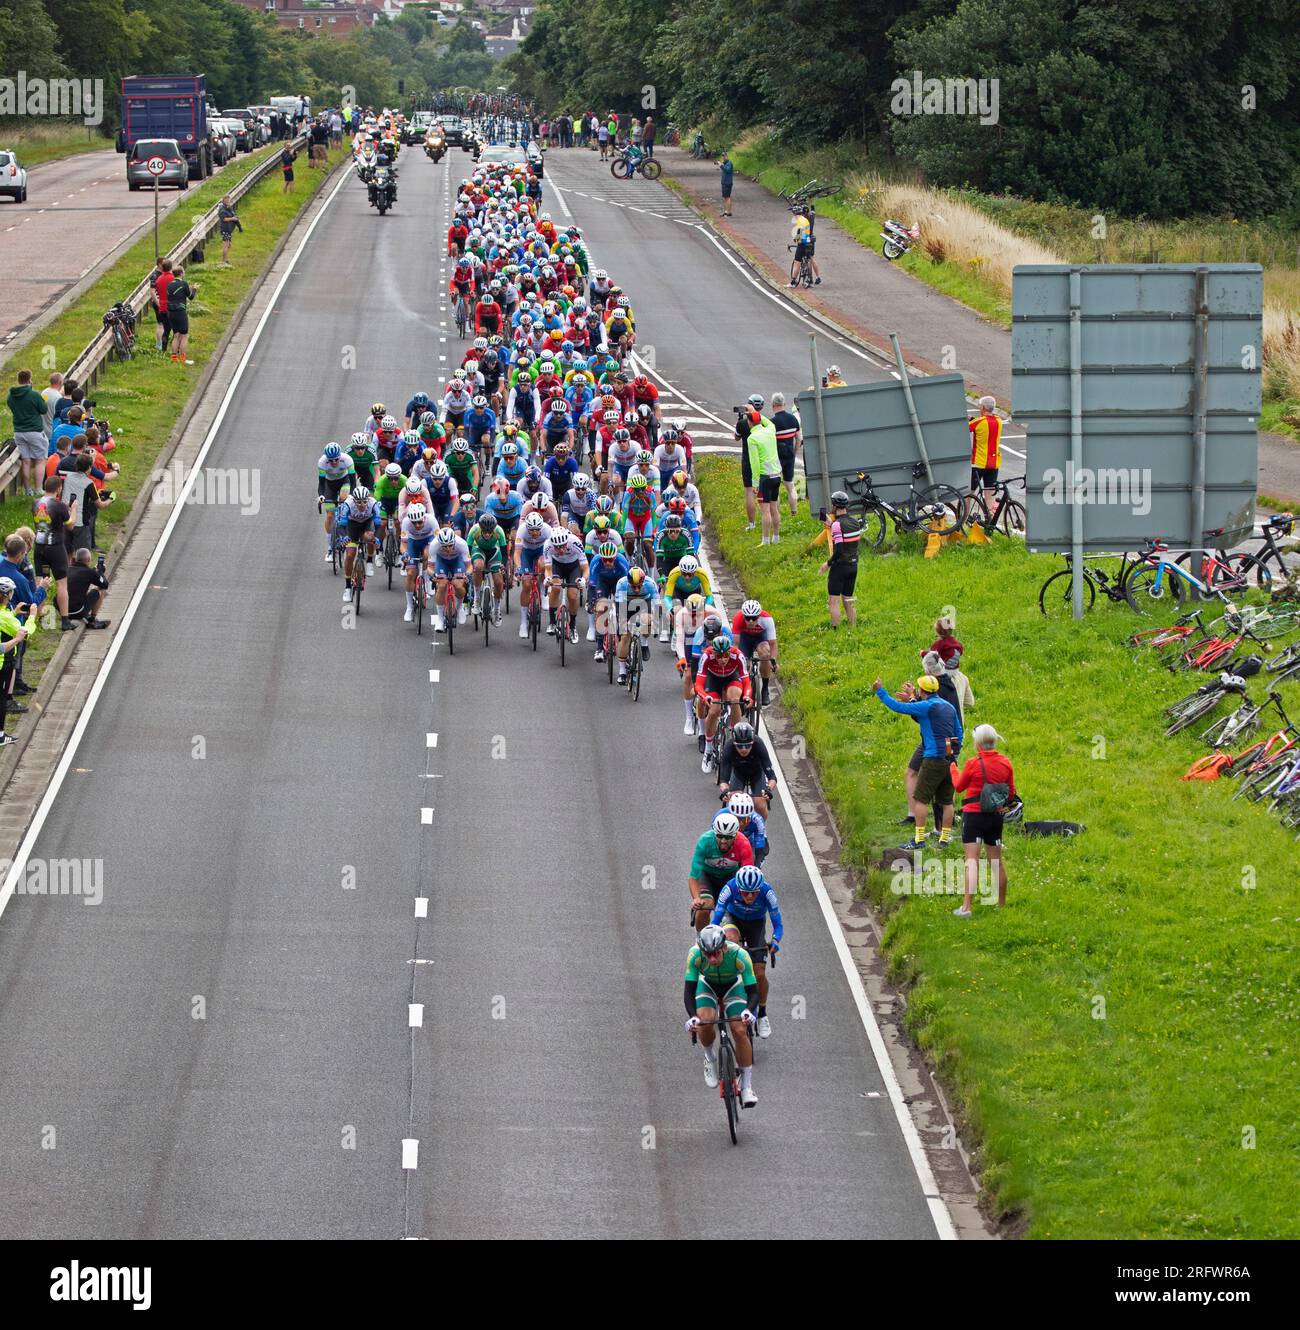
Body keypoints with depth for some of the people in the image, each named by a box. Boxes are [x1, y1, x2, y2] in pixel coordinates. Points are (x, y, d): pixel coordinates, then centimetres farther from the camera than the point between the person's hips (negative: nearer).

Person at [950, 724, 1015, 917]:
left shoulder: (973, 763, -13)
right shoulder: (1005, 763, -1)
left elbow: (959, 786, 2)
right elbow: (1011, 793, 8)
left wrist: (953, 769, 21)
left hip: (973, 814, -5)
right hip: (995, 816, 5)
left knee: (972, 860, -8)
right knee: (996, 861, 15)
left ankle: (966, 907, -16)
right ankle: (1002, 905, 24)